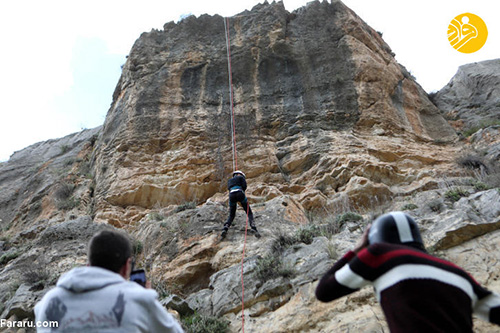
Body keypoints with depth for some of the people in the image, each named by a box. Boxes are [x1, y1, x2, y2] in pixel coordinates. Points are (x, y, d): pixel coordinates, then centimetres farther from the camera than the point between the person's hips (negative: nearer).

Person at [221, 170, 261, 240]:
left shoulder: (229, 181, 34)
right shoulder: (241, 177, 20)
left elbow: (229, 189, 23)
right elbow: (244, 186, 6)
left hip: (231, 195, 4)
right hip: (239, 194, -4)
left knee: (231, 215, 15)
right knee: (249, 213, 2)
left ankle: (225, 229, -8)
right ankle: (253, 229, -20)